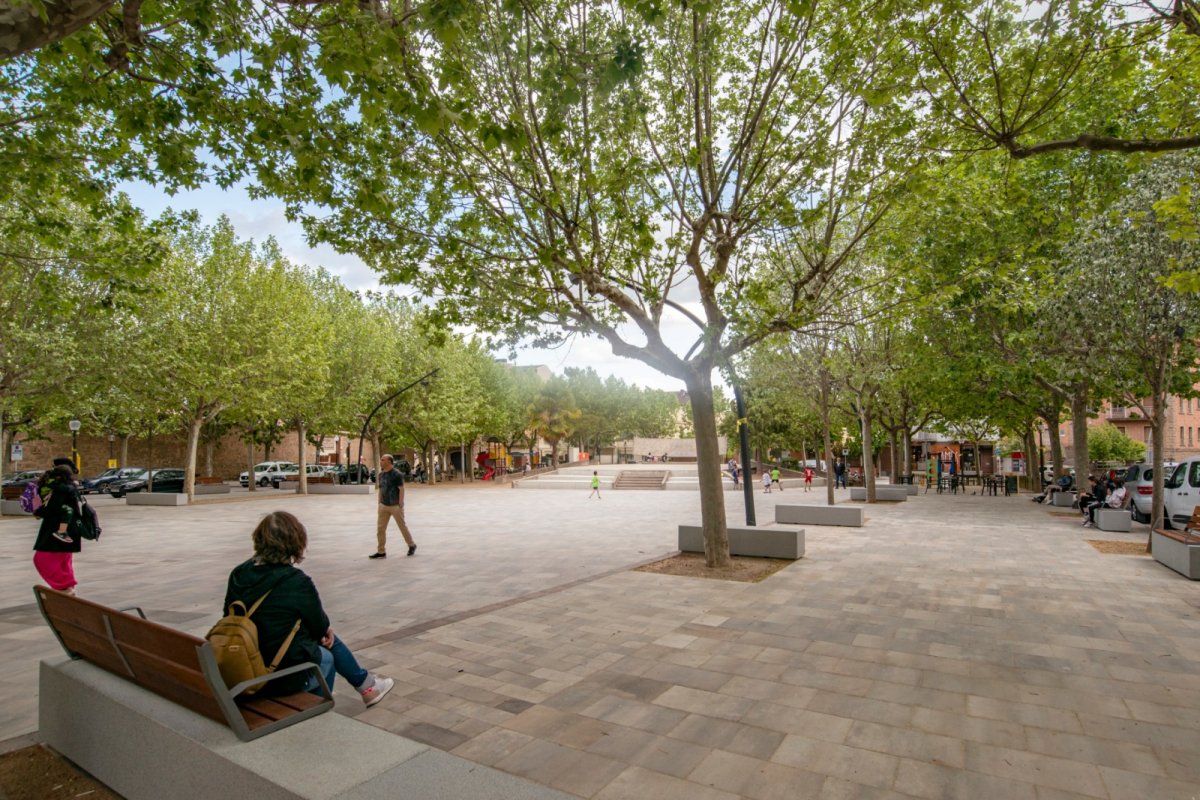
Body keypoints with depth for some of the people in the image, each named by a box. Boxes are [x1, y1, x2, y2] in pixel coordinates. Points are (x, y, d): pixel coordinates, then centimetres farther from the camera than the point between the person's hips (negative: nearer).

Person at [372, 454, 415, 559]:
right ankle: (381, 552, 7)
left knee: (402, 527, 5)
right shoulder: (381, 474, 8)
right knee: (380, 528, 1)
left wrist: (400, 505, -19)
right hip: (384, 506, 6)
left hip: (395, 506, -6)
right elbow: (381, 490, 15)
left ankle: (412, 545, 23)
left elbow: (401, 490, -15)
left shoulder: (397, 474, -13)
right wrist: (379, 504, 13)